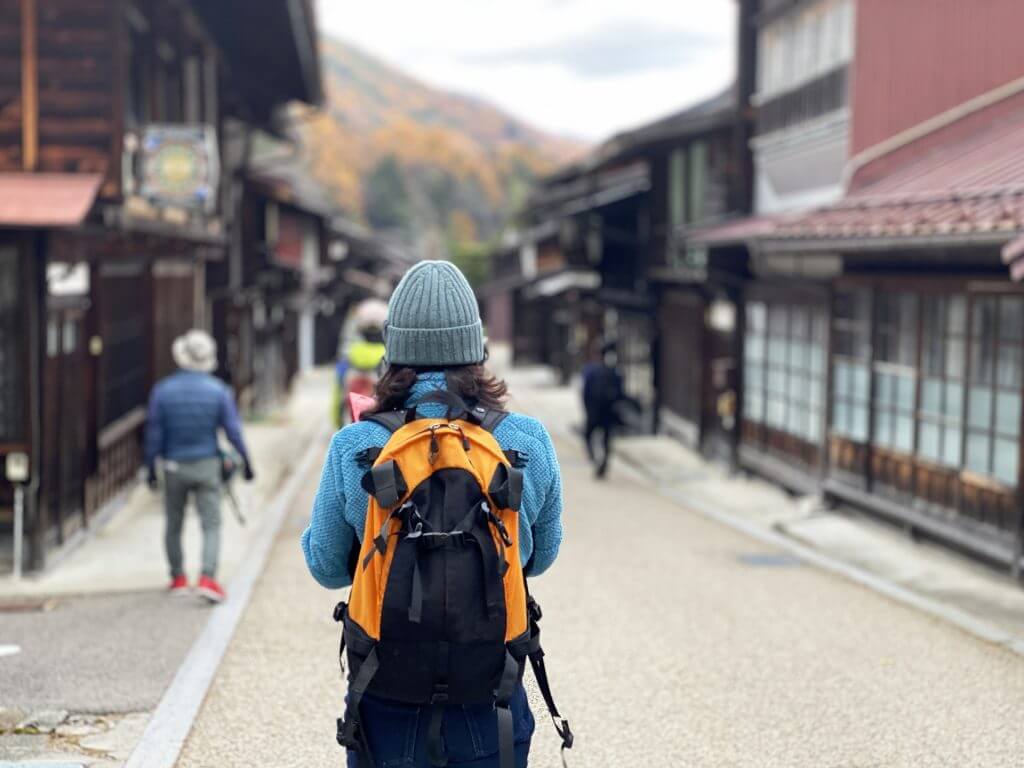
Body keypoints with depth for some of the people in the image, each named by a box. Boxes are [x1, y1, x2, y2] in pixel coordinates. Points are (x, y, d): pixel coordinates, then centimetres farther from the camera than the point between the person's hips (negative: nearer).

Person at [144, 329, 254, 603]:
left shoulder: (162, 390, -6)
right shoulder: (218, 390, -6)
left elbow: (154, 434, -3)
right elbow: (233, 430, -4)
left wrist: (150, 467, 7)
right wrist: (246, 461, 7)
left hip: (174, 466, 1)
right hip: (206, 466, -1)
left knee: (174, 525, 15)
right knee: (211, 524, 0)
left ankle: (178, 578, 23)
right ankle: (207, 577, -15)